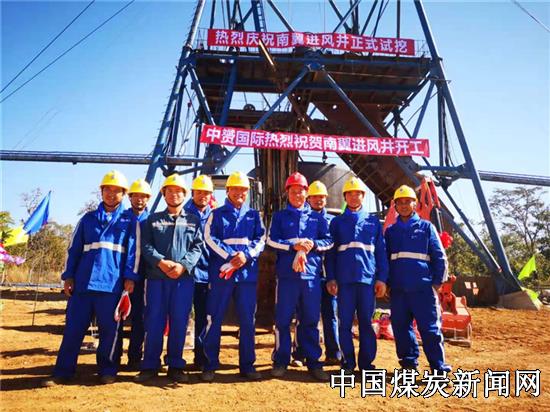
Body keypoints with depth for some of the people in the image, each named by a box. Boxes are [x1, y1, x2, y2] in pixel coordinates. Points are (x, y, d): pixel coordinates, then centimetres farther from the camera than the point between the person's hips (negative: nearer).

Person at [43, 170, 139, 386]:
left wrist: (130, 277, -8)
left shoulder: (129, 221, 8)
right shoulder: (88, 219, 15)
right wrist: (68, 276, 7)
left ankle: (107, 370, 17)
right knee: (74, 327, 6)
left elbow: (133, 250, 1)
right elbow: (74, 249, 14)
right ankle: (63, 372, 16)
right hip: (83, 282, 3)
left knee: (109, 329, 3)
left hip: (112, 283, -2)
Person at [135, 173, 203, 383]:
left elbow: (198, 247, 1)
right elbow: (146, 246, 2)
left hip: (184, 278, 0)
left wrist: (183, 265, -15)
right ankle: (150, 366, 13)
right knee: (154, 321, 2)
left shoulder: (193, 220, 11)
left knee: (179, 322, 3)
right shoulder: (153, 219, 13)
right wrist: (161, 262, -15)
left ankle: (175, 365, 15)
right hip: (156, 277, 0)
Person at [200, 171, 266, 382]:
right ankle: (210, 365, 14)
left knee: (248, 320, 6)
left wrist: (246, 256, -13)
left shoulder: (254, 215, 14)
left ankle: (247, 365, 18)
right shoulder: (217, 214, 8)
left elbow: (261, 239, 5)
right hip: (221, 271, -2)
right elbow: (209, 238, -5)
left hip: (248, 272, 2)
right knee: (214, 319, 2)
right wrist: (230, 257, -16)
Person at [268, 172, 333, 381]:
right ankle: (280, 361, 17)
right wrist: (294, 246, -13)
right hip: (286, 273, -1)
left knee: (310, 320, 8)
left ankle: (313, 362, 18)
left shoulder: (317, 217, 13)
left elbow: (328, 241, 9)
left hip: (311, 274, 1)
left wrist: (313, 244, -9)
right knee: (283, 320, 4)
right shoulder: (279, 216, 9)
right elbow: (272, 240, -2)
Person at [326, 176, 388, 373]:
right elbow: (330, 252, 8)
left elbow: (381, 252, 9)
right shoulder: (337, 222, 11)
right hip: (344, 279, 0)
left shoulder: (373, 221, 12)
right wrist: (331, 278, -1)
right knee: (345, 322, 4)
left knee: (366, 322, 5)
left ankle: (366, 362, 16)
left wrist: (382, 278, 1)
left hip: (367, 278, 0)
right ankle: (348, 362, 16)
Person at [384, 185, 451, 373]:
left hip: (423, 287, -3)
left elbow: (439, 256, 4)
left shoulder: (426, 227, 5)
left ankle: (438, 366, 8)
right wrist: (385, 282, 10)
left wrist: (437, 281, -2)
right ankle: (409, 361, 22)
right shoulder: (390, 231, 13)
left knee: (430, 327, -2)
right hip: (397, 288, 3)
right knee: (401, 327, 8)